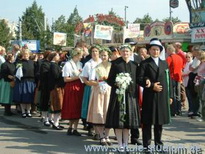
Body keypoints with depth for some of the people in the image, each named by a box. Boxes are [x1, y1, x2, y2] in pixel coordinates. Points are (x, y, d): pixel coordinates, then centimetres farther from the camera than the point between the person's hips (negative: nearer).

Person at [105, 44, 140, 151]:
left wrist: (136, 93, 2)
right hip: (118, 93, -2)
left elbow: (137, 80, 10)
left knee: (128, 120, 7)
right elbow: (109, 79, 2)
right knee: (118, 120, -2)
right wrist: (116, 83, -17)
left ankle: (126, 144, 16)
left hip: (130, 94, 3)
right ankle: (120, 145, 6)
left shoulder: (134, 65, 10)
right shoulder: (116, 64, 2)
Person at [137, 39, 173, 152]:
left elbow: (168, 80, 12)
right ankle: (146, 145, 6)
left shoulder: (164, 63, 14)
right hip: (149, 96, -4)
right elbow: (139, 79, -7)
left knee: (160, 121, 11)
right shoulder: (144, 63, 1)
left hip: (162, 97, 4)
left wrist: (170, 95, 9)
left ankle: (158, 143, 22)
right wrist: (152, 86, -16)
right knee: (147, 122, 0)